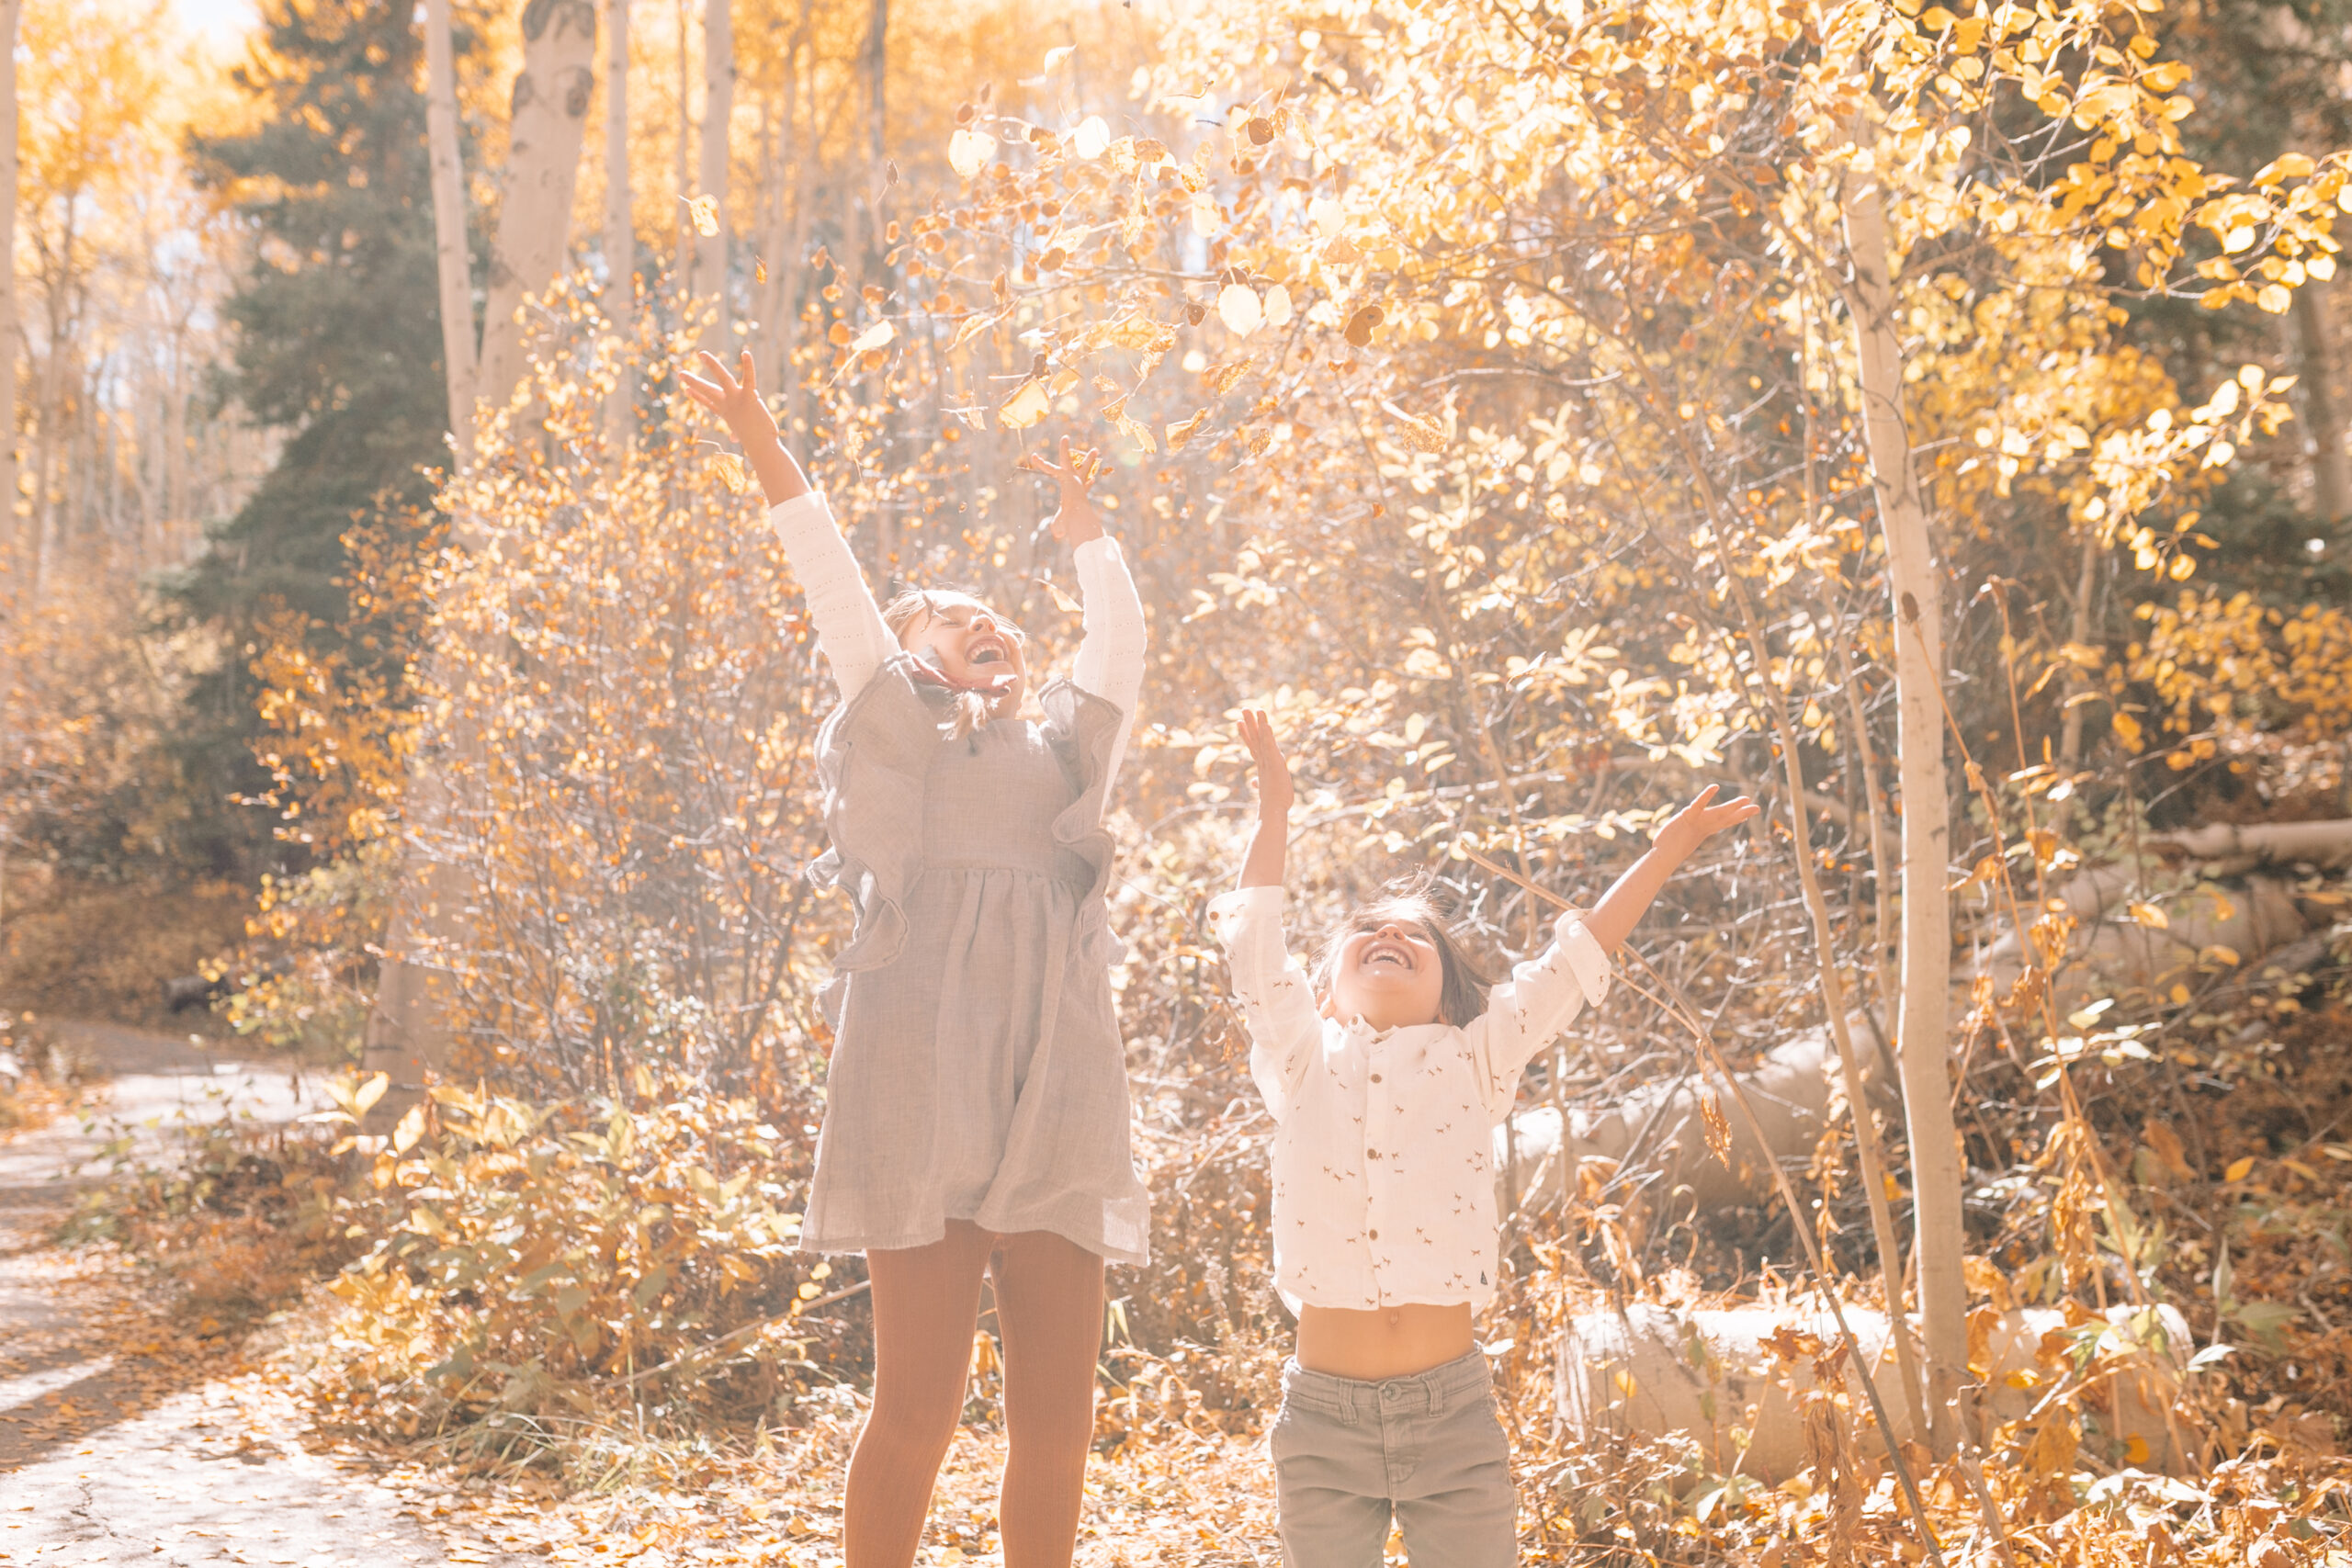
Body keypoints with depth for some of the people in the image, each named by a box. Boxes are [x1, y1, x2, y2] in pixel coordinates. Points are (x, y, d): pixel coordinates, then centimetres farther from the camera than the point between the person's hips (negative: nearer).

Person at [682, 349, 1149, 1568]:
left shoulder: (1064, 756, 27)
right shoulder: (896, 741, 14)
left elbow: (1119, 639, 31)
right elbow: (838, 598, 7)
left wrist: (1081, 524, 44)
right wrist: (766, 453, 6)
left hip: (1058, 1105, 5)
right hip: (926, 1090, -5)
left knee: (1057, 1423, 1)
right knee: (918, 1409, -5)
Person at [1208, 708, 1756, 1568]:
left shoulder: (1474, 1064, 10)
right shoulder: (1303, 1067, 10)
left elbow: (1571, 962, 10)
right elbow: (1255, 952, 10)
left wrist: (1665, 852, 11)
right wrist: (1273, 811, 15)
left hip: (1450, 1406, 0)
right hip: (1323, 1411, 0)